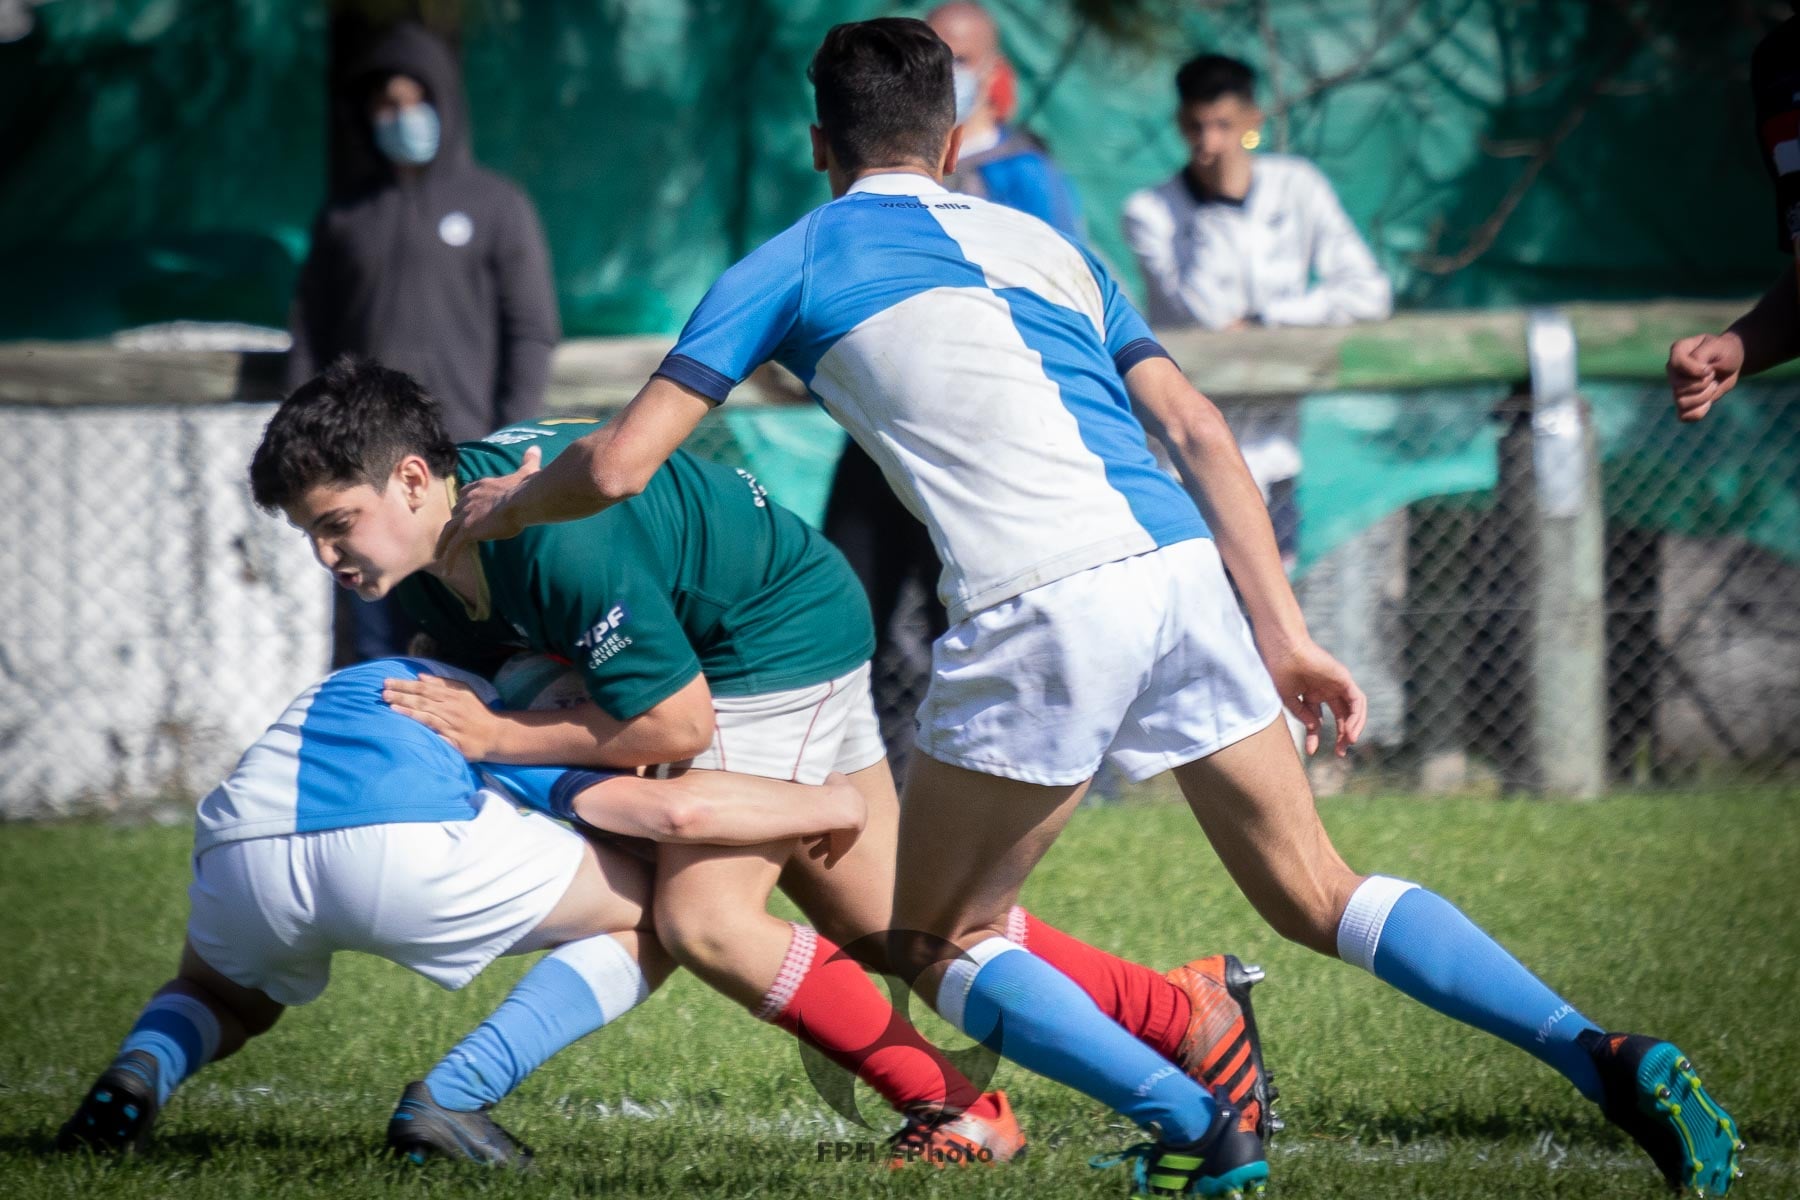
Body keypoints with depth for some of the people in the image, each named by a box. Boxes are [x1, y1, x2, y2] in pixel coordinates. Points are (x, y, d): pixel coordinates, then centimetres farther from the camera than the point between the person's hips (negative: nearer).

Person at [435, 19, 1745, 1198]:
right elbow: (1202, 436, 18)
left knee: (941, 941, 11)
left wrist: (500, 505, 33)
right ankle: (1601, 1054, -5)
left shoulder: (795, 262, 14)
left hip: (1044, 602, -5)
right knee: (1315, 892, 12)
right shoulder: (1046, 244, 28)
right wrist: (1284, 636, 17)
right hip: (1184, 566, 5)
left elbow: (620, 465, 13)